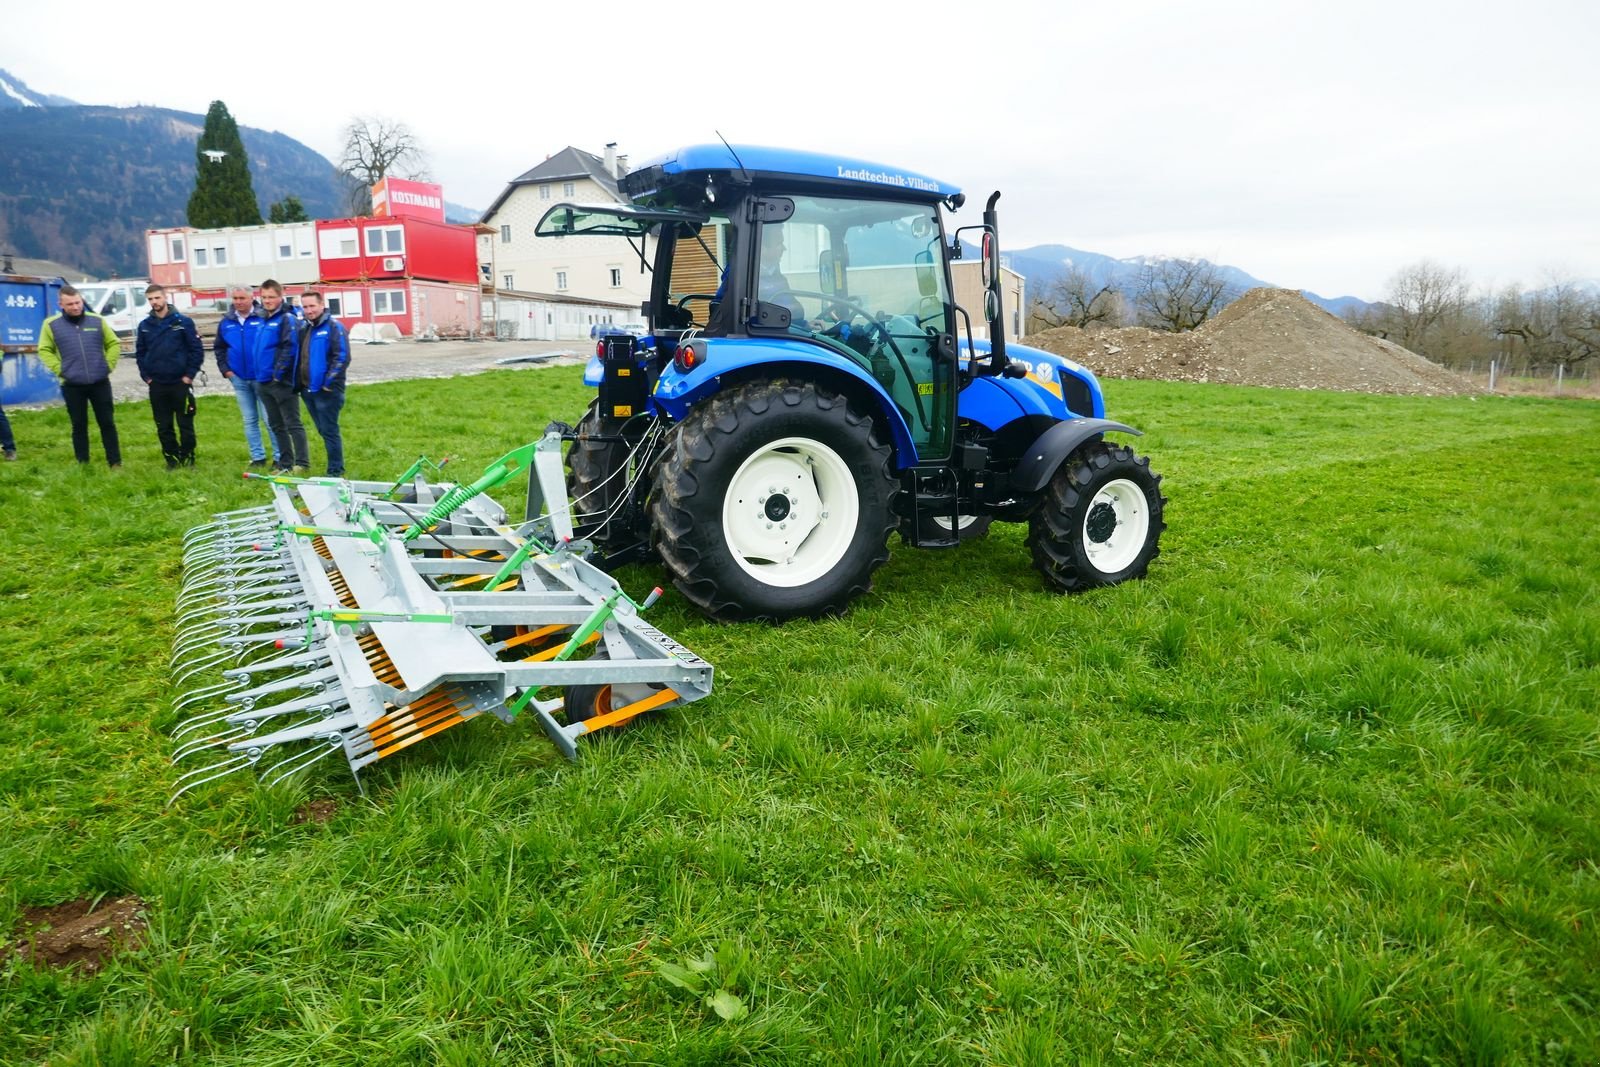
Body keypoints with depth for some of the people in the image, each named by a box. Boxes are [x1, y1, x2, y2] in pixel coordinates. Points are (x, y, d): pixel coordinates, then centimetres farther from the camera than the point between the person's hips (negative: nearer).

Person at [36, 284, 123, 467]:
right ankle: (83, 465, 14)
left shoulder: (97, 321, 3)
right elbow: (45, 350, 7)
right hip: (72, 385, 0)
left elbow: (114, 343, 12)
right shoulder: (51, 324, 0)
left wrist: (108, 365, 2)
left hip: (100, 382, 1)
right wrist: (59, 369, -3)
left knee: (107, 423, 4)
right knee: (79, 426, 7)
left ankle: (115, 463, 10)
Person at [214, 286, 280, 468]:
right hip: (239, 379, 5)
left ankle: (279, 457, 3)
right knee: (249, 420, 9)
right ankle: (258, 457, 16)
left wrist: (273, 369, -12)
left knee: (270, 419, -3)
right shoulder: (226, 322, 8)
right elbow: (219, 348, 19)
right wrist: (225, 369, 9)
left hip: (262, 378, -5)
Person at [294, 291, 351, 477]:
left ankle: (336, 472, 3)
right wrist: (298, 382, 13)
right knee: (323, 431, 12)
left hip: (326, 390, -8)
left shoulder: (334, 327, -9)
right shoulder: (304, 328, 15)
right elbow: (299, 357, 22)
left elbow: (343, 357, -16)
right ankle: (335, 467, 20)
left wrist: (329, 383, -17)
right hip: (307, 390, 8)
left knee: (330, 431, -4)